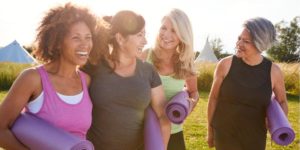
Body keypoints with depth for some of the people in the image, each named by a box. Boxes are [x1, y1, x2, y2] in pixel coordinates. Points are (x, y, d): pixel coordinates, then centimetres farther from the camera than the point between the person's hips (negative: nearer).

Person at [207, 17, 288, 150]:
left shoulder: (273, 71, -10)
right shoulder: (225, 64, -12)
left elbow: (282, 102, 7)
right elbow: (213, 97, -2)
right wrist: (210, 129, 2)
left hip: (255, 139, 1)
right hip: (224, 134, -1)